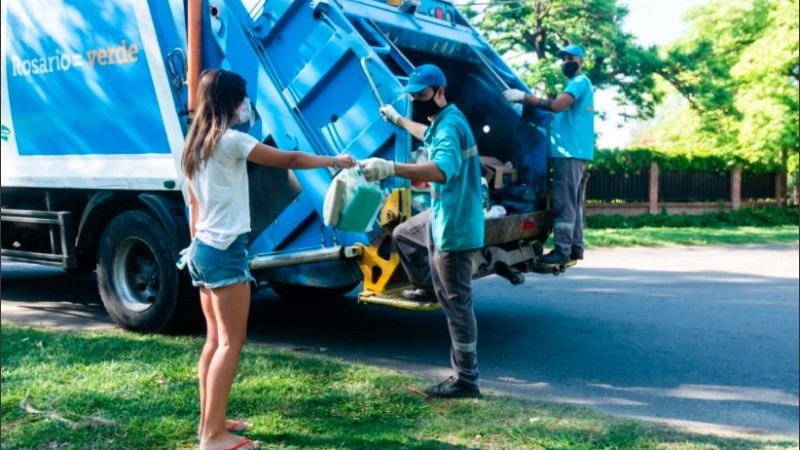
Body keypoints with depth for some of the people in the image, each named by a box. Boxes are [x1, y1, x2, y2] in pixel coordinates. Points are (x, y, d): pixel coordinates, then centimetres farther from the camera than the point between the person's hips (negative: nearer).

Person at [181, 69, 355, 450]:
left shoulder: (195, 145, 14)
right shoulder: (230, 140, -12)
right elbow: (289, 160, -7)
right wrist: (334, 161, 6)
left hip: (202, 248, 9)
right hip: (225, 250, -9)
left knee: (215, 338, 14)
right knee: (231, 342, -5)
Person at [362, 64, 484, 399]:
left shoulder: (450, 125, -23)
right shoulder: (440, 122, 11)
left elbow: (443, 169, -44)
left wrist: (391, 168, -54)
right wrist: (398, 120, 47)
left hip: (454, 226, -10)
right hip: (443, 216, 10)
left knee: (455, 302, -5)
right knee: (402, 234, 31)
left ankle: (465, 380, 3)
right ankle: (427, 288, 44)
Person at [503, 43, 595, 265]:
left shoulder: (580, 82, -7)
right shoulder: (576, 84, 26)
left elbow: (556, 105, -22)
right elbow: (562, 110, 23)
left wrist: (523, 96, -21)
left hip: (570, 152, -11)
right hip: (574, 152, 11)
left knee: (563, 201, -13)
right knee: (573, 202, 11)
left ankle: (562, 250, -14)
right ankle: (575, 247, 15)